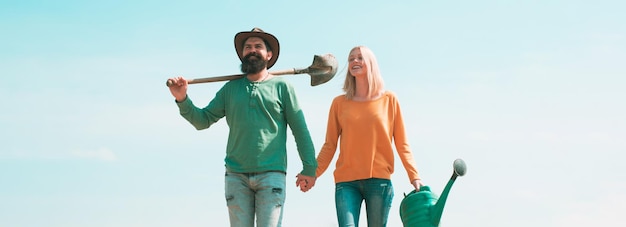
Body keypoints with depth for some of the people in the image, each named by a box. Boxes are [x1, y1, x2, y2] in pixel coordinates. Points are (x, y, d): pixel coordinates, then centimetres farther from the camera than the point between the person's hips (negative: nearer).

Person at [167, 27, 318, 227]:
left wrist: (309, 168, 0)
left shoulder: (282, 87, 7)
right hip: (236, 175, 3)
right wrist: (183, 100, -5)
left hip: (271, 173, -2)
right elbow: (203, 120, 12)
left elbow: (300, 130, 5)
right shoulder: (230, 89, 14)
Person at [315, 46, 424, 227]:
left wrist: (414, 176, -1)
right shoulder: (340, 103, 11)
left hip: (379, 180, 0)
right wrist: (313, 172, -8)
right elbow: (330, 145, 7)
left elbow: (401, 143, 8)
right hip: (346, 182, 0)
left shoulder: (389, 100, 9)